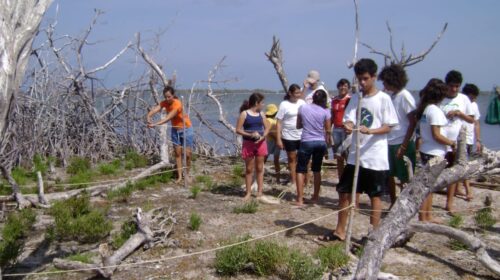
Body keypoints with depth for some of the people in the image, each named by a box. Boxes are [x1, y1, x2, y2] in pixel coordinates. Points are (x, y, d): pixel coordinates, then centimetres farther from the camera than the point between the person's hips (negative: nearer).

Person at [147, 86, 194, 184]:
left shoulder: (177, 104, -28)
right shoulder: (164, 103, -10)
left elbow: (168, 118, -37)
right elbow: (155, 109, -28)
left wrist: (155, 124, -47)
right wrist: (149, 116, -49)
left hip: (186, 129, -5)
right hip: (175, 130, 5)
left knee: (187, 154, -3)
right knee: (177, 153, 5)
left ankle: (187, 174, 15)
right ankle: (179, 176, 9)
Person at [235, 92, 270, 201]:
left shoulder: (261, 114, 6)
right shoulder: (244, 113, -6)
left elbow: (267, 128, 8)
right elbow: (238, 130, -9)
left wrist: (262, 137, -11)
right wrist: (250, 135, -21)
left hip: (260, 143, 3)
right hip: (248, 144, -3)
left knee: (259, 168, 8)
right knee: (249, 169, 4)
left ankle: (259, 192, 15)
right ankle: (248, 193, 11)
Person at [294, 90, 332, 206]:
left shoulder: (303, 108, -2)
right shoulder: (325, 112, -4)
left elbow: (298, 125, 8)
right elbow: (328, 131, -1)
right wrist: (327, 142, 16)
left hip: (306, 142, -2)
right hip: (321, 143, 2)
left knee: (300, 170, 5)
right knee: (317, 170, 17)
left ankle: (300, 199, -3)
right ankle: (315, 197, 24)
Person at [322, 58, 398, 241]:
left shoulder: (383, 99, -5)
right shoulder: (355, 98, 8)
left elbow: (388, 127, -7)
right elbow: (348, 120, -1)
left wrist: (369, 130, -25)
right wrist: (348, 126, -25)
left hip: (375, 157, -5)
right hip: (355, 155, 5)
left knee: (375, 196, 6)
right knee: (344, 192, 8)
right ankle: (340, 231, 21)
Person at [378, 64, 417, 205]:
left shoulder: (405, 96, -12)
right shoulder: (390, 95, 10)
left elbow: (413, 123, -14)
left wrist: (403, 146, -17)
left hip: (402, 144, -7)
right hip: (390, 143, 7)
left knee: (404, 179, 3)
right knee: (389, 175, 14)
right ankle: (393, 205, 27)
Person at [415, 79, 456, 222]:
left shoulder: (424, 108, 9)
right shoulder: (435, 110, -17)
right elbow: (436, 135, -19)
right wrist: (452, 143, -7)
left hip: (426, 150, 9)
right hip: (434, 153, -9)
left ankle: (428, 216, 25)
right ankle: (422, 218, 4)